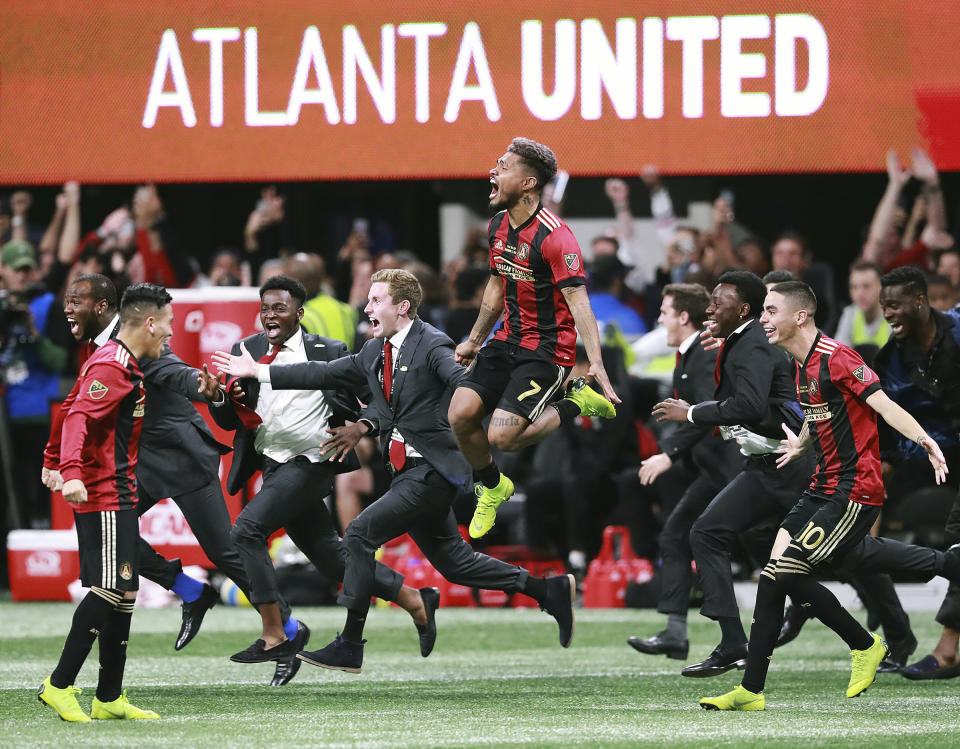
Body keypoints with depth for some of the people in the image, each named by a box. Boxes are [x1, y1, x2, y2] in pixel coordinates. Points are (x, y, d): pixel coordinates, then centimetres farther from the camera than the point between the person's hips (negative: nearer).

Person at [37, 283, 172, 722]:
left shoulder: (124, 365, 18)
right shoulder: (112, 367, -14)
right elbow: (78, 417, -25)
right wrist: (72, 473, -37)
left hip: (118, 497, 11)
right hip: (105, 498, -11)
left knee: (123, 593, 10)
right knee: (109, 590, -14)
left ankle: (110, 699, 13)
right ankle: (59, 686, -11)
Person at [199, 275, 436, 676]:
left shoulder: (327, 352, -3)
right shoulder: (246, 351, 9)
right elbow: (230, 421, 7)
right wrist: (217, 398, -14)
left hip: (311, 462, -7)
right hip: (274, 465, 7)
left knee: (247, 529, -20)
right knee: (330, 556, 12)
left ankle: (275, 635, -16)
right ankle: (415, 601, 27)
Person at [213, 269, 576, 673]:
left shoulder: (432, 345, -11)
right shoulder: (374, 353, 13)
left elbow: (465, 382, -27)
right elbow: (324, 374, 20)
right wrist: (257, 371, 20)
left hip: (431, 472, -9)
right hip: (408, 472, 9)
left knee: (360, 534, -13)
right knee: (453, 562, 13)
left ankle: (349, 647, -9)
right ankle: (548, 590, 24)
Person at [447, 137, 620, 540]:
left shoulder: (554, 237, -21)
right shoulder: (499, 226, 6)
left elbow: (578, 301, -25)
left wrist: (596, 362, -34)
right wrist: (474, 340, 29)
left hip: (548, 350, -8)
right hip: (508, 341, 8)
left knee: (502, 437, -19)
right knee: (460, 415, -8)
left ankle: (577, 405, 5)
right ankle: (492, 488, 19)